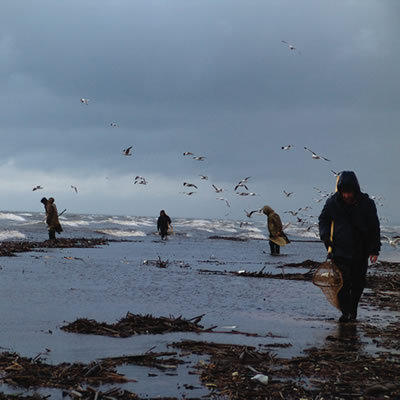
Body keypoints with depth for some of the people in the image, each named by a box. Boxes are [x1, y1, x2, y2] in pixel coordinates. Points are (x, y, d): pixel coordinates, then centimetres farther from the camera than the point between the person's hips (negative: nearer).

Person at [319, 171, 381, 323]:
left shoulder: (367, 204, -3)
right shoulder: (332, 202, -2)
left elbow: (374, 229, 2)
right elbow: (323, 219, 14)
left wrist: (374, 250, -3)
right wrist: (325, 235, -3)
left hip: (360, 252, 1)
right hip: (340, 251, -1)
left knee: (358, 284, 9)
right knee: (342, 282, -12)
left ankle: (353, 310, 26)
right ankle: (346, 312, -8)